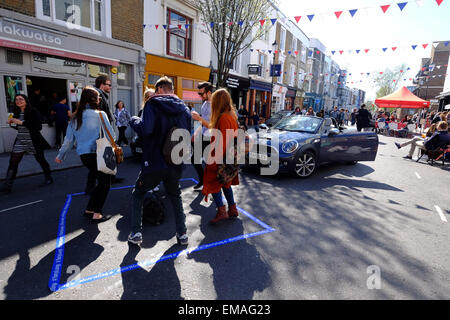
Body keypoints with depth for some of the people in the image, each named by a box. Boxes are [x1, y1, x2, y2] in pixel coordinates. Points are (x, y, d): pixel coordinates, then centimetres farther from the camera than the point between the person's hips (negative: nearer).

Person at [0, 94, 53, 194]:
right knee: (13, 162, -3)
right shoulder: (16, 113, 7)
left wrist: (22, 122, -21)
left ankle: (49, 178, 29)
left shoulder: (33, 111, -11)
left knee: (41, 160, 10)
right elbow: (19, 128, 19)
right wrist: (12, 123, 0)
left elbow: (38, 127, -20)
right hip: (20, 141, 5)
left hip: (33, 141, -5)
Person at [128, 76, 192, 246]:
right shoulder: (184, 108, 7)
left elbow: (145, 130, -21)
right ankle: (182, 234, 24)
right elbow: (187, 135, 12)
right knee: (175, 196, 23)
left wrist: (134, 121, -2)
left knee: (138, 194, 19)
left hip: (154, 163, -4)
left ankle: (136, 233, 22)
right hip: (176, 163, 5)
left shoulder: (153, 104, -8)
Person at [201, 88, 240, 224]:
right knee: (225, 183, 18)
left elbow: (221, 142, -24)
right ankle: (232, 209, 25)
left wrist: (214, 160, -22)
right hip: (229, 157, 9)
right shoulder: (231, 115, 9)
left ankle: (221, 211, 2)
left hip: (221, 158, -9)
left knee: (213, 182, 3)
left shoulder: (223, 118, -20)